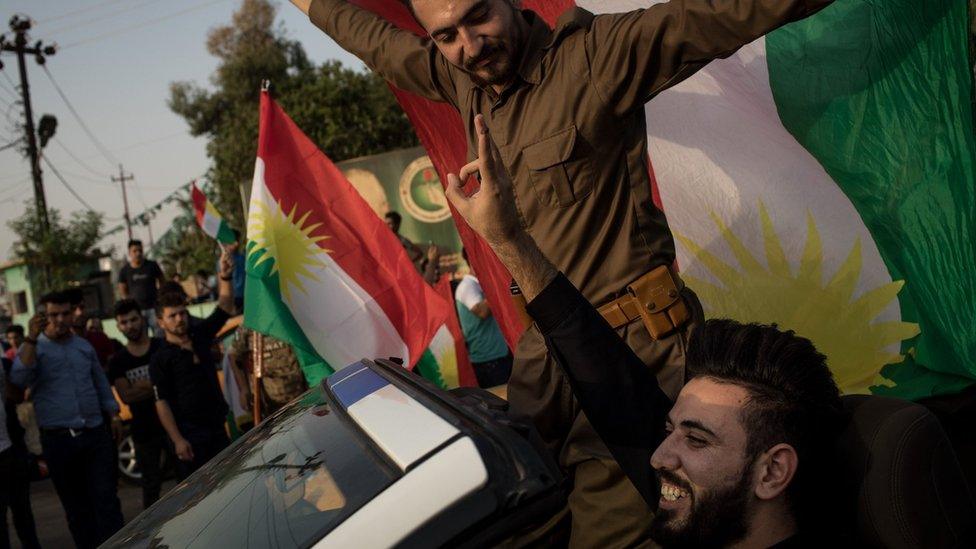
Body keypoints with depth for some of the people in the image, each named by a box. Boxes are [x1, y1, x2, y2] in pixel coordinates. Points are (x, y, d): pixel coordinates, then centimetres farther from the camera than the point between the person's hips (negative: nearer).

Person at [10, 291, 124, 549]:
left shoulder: (84, 346, 13)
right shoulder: (34, 348, 0)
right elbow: (19, 378, -20)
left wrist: (114, 414, 16)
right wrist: (31, 338, -24)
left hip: (96, 434, 3)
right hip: (58, 440, -2)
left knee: (106, 499, -2)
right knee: (76, 505, 7)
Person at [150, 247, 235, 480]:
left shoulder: (200, 336, 8)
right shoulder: (160, 359, -7)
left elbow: (225, 307, 6)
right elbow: (162, 403, -11)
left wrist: (225, 277, -11)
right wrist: (177, 440, -17)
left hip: (217, 427, 6)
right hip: (189, 435, -6)